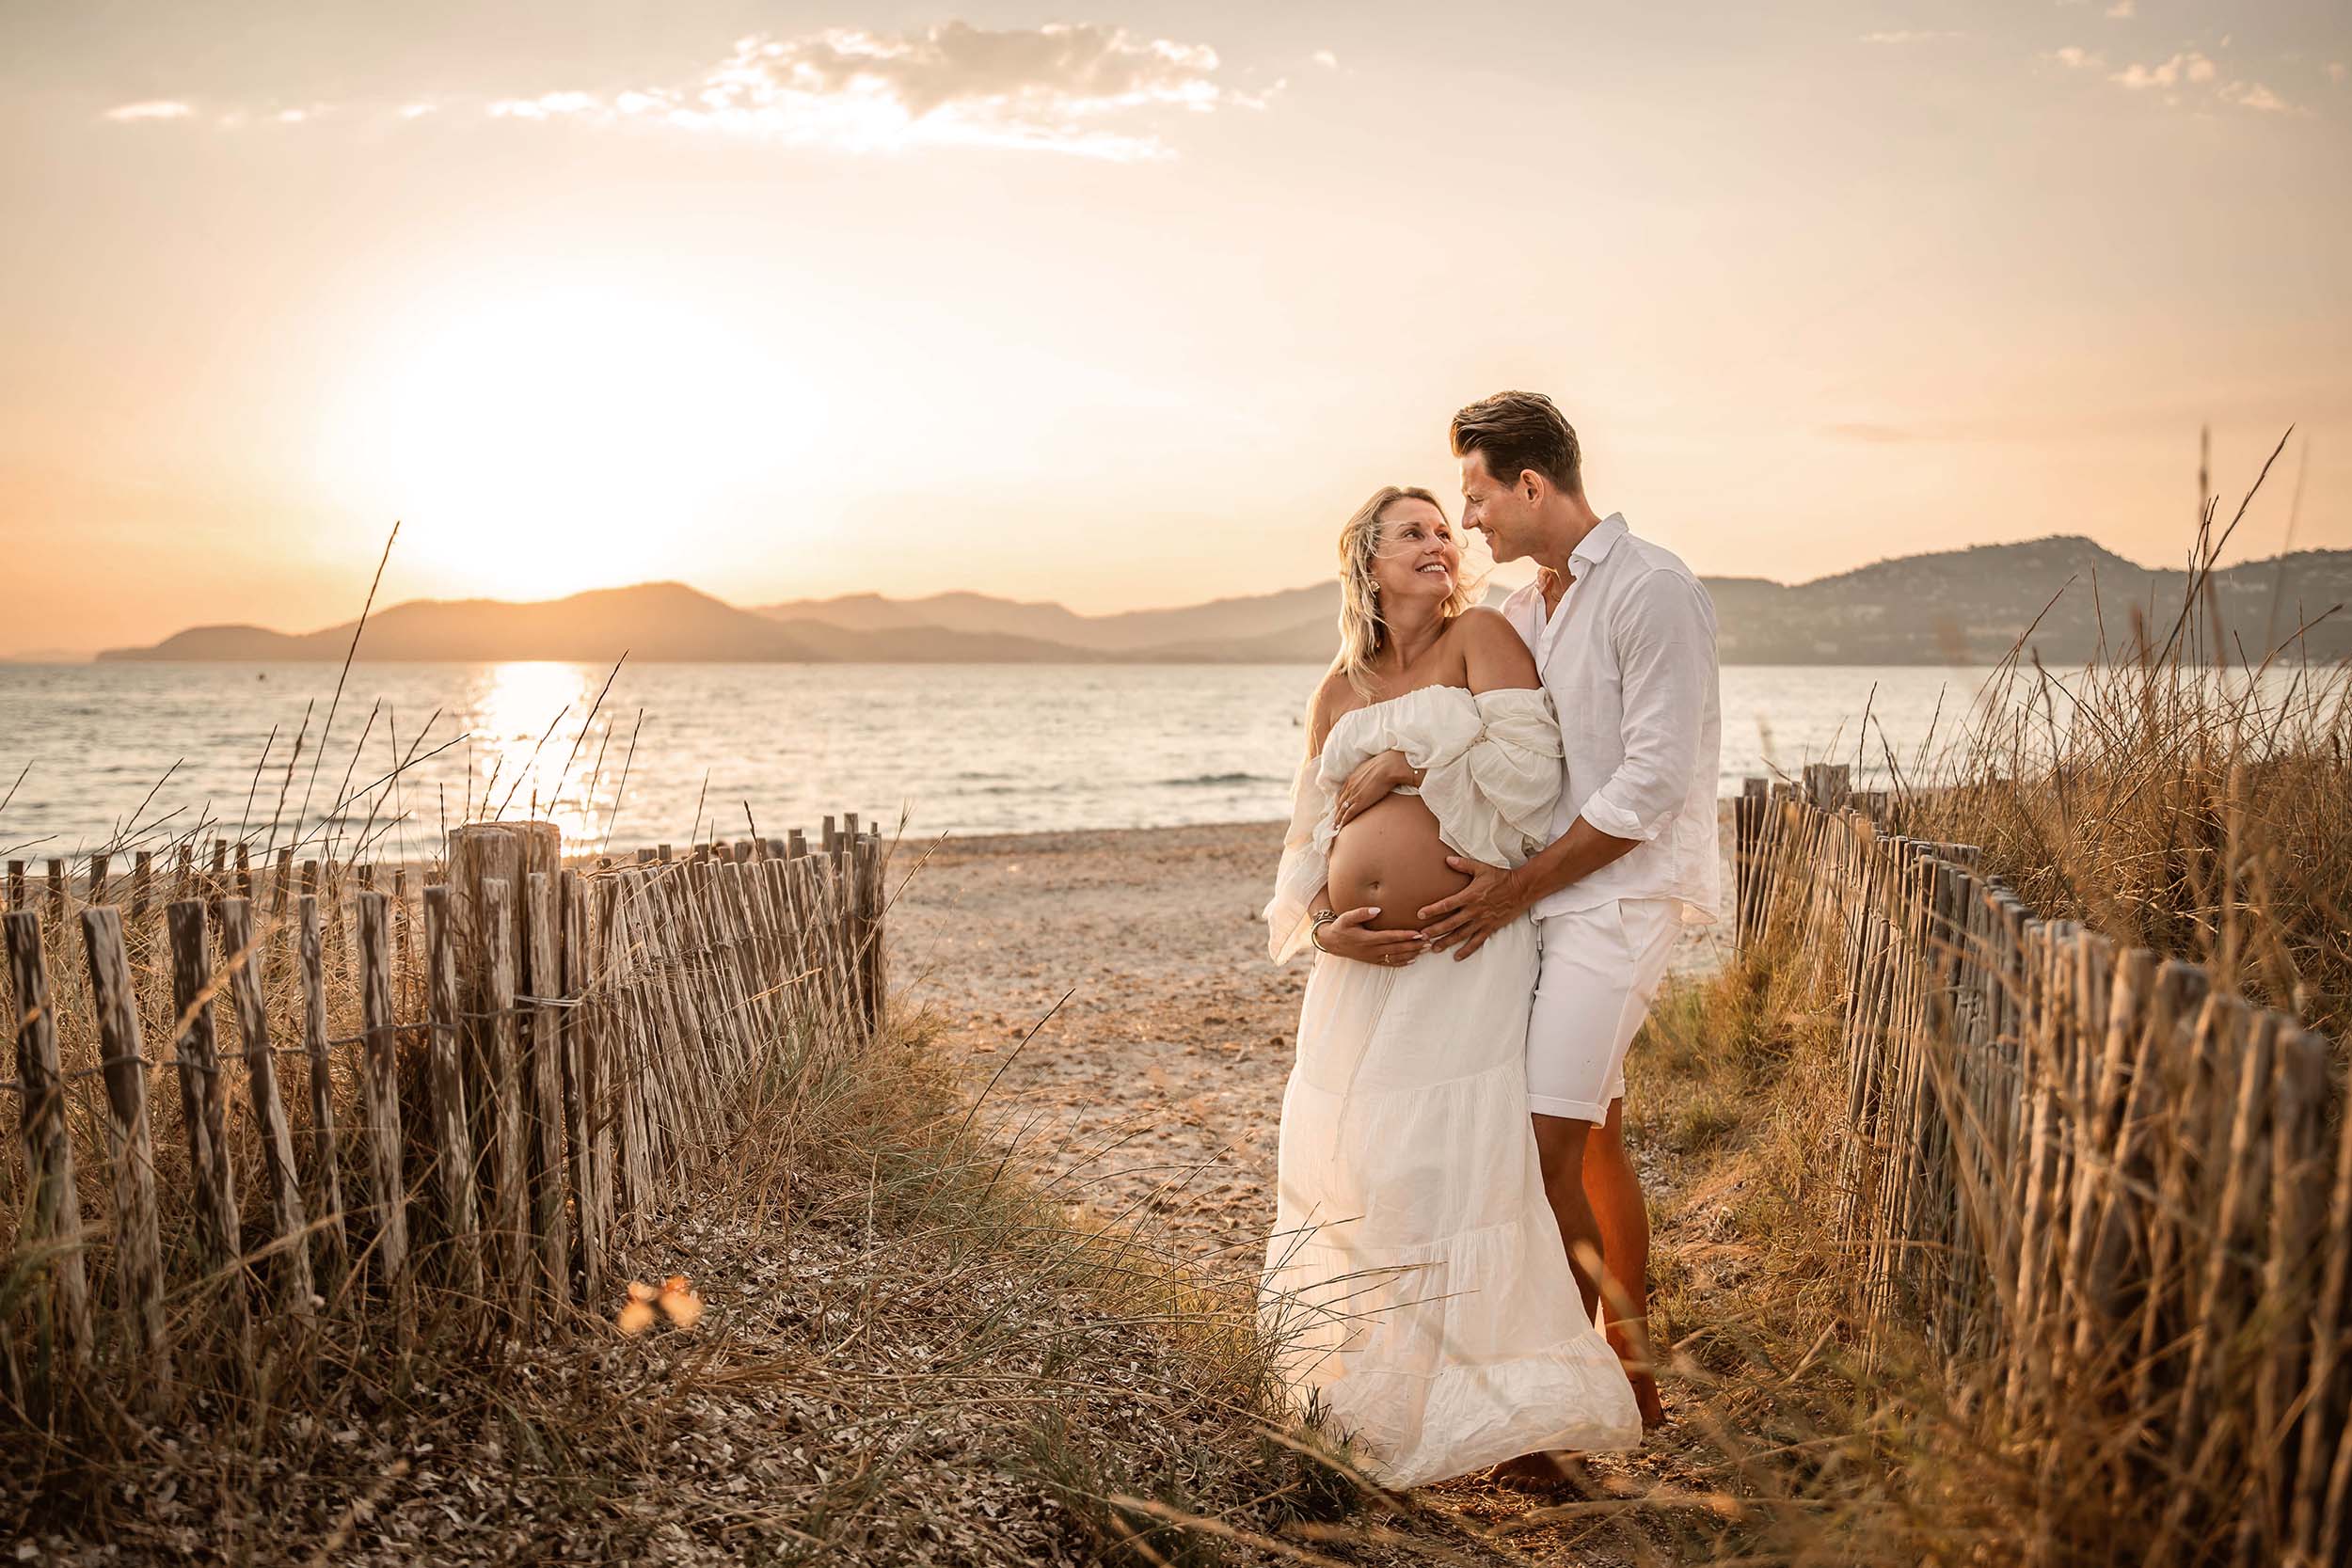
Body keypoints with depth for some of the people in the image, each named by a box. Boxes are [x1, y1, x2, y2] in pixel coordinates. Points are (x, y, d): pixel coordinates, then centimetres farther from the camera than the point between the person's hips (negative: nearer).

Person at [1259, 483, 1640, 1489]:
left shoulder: (1481, 637, 0)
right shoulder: (1338, 692, 14)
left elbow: (1524, 772, -14)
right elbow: (1310, 836, 12)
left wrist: (1399, 770, -7)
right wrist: (1323, 925, -6)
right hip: (1365, 958, 5)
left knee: (1447, 1159, -7)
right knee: (1344, 1159, 9)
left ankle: (1467, 1400, 7)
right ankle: (1364, 1373, 27)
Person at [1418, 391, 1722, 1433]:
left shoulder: (1654, 592, -12)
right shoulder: (1522, 612, 15)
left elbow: (1654, 780, -18)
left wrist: (1518, 887, -17)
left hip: (1619, 895, -8)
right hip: (1541, 893, 9)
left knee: (1541, 1146, -13)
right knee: (1594, 1138, 14)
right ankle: (1633, 1381, 27)